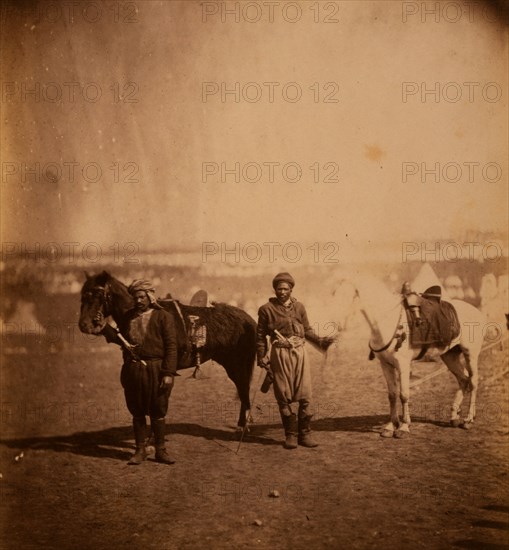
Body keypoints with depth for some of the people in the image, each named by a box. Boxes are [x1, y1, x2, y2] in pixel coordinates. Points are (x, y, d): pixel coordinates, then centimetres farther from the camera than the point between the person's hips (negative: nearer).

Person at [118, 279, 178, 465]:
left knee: (157, 412, 4)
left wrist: (168, 373, -13)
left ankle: (160, 450, 15)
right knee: (137, 412, 9)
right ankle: (140, 450, 19)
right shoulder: (128, 316, 10)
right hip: (132, 370, 4)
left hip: (155, 370, -4)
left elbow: (171, 346, -7)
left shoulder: (163, 317, -3)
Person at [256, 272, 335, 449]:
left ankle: (305, 433, 10)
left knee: (305, 396, -1)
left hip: (299, 352, 2)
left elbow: (307, 330, 15)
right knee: (284, 397, 2)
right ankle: (291, 435, 12)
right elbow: (260, 336, 4)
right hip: (280, 355, -2)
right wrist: (262, 358, -1)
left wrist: (320, 341, -1)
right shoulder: (267, 309, 0)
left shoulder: (299, 307, 9)